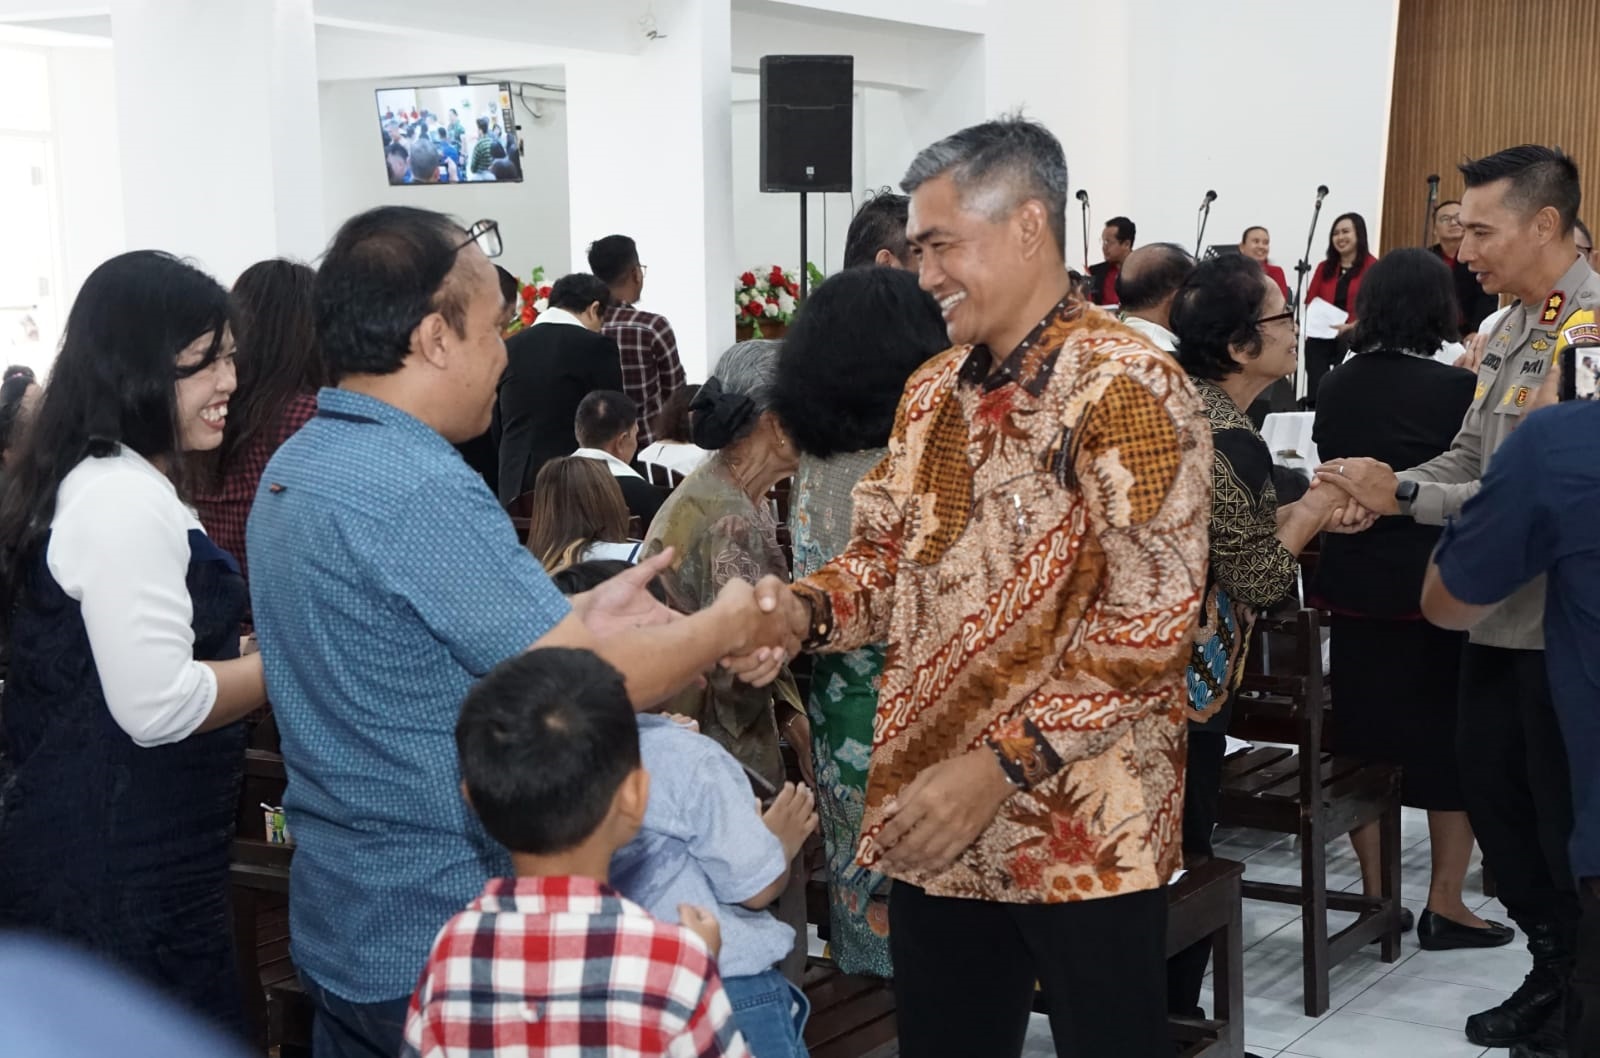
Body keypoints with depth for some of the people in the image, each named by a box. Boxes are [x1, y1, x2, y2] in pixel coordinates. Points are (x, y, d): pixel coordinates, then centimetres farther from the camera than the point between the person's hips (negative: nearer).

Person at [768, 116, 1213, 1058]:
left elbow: (1148, 626, -20)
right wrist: (805, 611, -6)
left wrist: (997, 766, -23)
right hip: (933, 822, 7)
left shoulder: (1126, 388, -13)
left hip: (1083, 829, -7)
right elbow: (886, 556, 16)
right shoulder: (934, 391, 11)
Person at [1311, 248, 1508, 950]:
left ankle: (1375, 895, 20)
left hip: (1352, 583, 5)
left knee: (1365, 735, 12)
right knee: (1452, 739, 7)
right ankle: (1445, 905, 11)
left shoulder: (1336, 386, 3)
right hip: (1434, 588, -5)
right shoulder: (1454, 388, -13)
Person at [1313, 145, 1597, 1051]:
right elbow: (1471, 458, 11)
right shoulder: (1514, 326, 9)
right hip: (1505, 607, 9)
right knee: (1492, 790, 17)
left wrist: (1403, 495, -24)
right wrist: (1377, 495, -6)